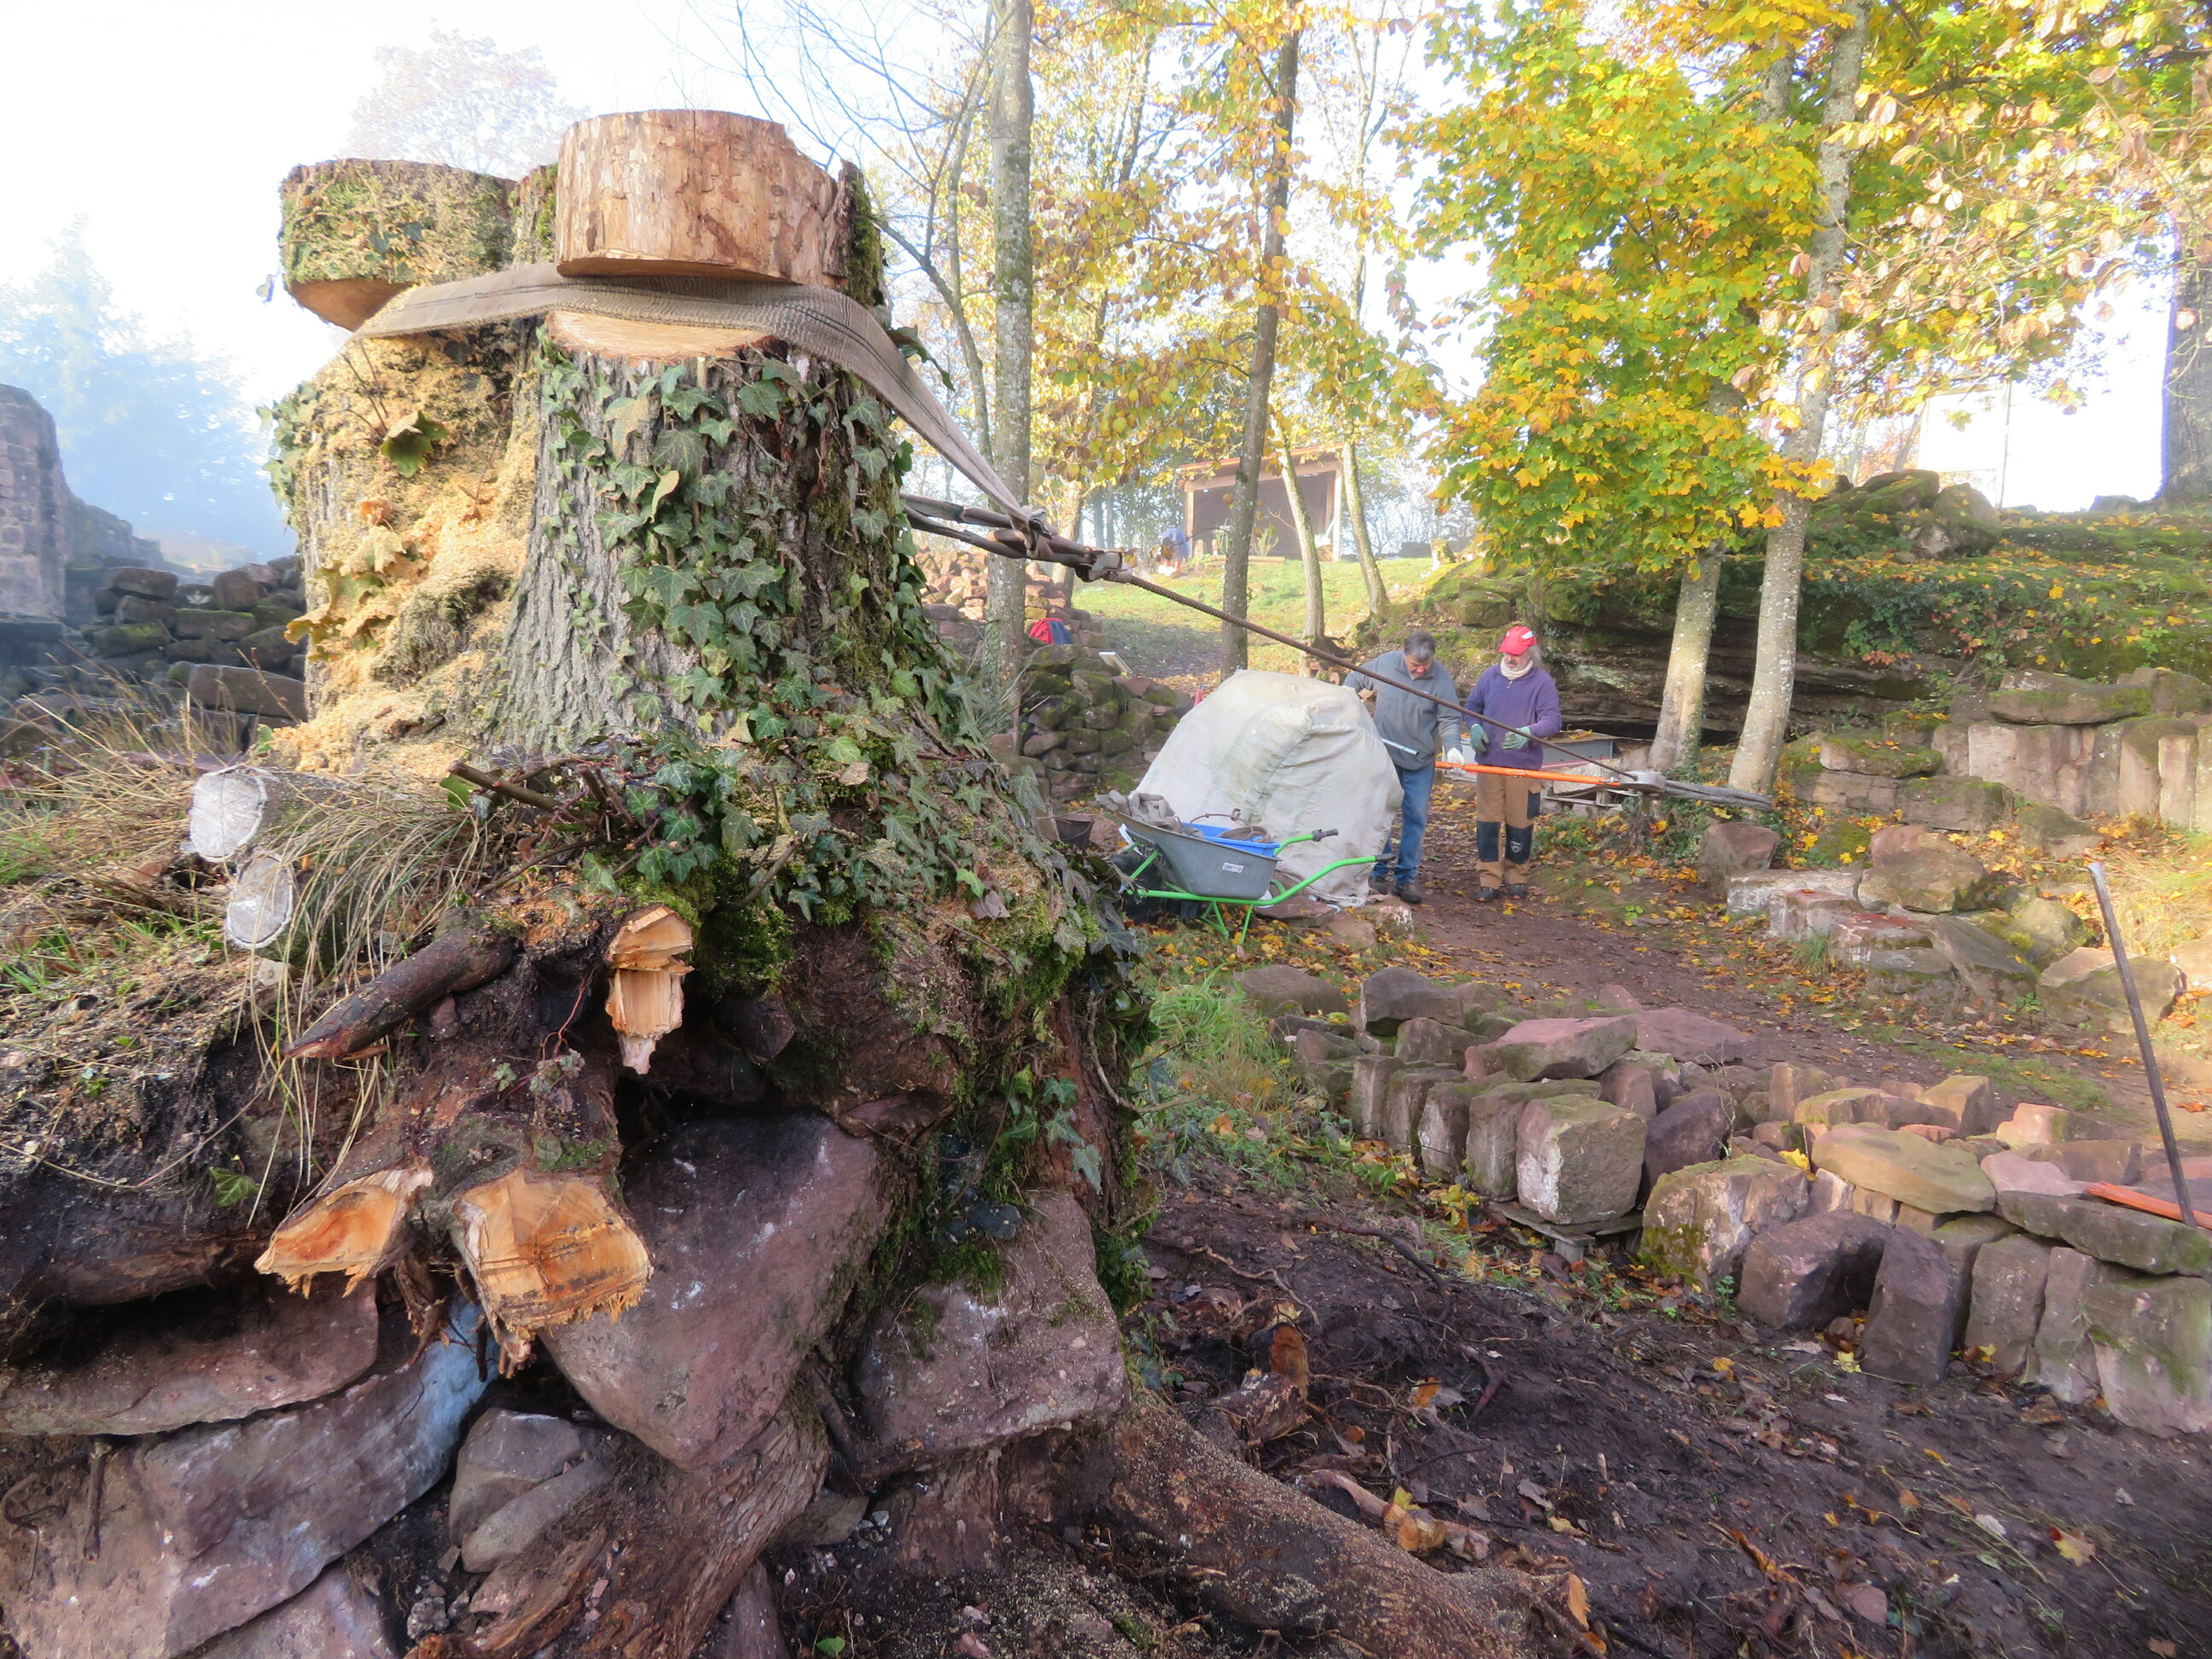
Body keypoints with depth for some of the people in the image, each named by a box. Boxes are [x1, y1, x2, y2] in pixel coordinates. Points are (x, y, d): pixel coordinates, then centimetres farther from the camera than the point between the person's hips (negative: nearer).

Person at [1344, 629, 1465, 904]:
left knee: (1416, 818, 4)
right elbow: (1354, 680, 10)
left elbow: (1449, 720, -9)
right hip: (1383, 755, 0)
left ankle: (1407, 877, 13)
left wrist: (1452, 747, -25)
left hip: (1420, 761, 0)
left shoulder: (1442, 678, -10)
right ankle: (1379, 870, 14)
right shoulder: (1384, 664, -9)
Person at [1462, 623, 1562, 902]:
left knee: (1519, 824, 7)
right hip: (1489, 762, 2)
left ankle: (1516, 877, 23)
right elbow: (1472, 706, 15)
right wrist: (1475, 728, -6)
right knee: (1487, 822, 0)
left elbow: (1553, 719, -10)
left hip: (1524, 764, -2)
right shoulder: (1490, 675, 5)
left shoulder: (1542, 681, -5)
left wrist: (1528, 732, -30)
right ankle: (1489, 881, 6)